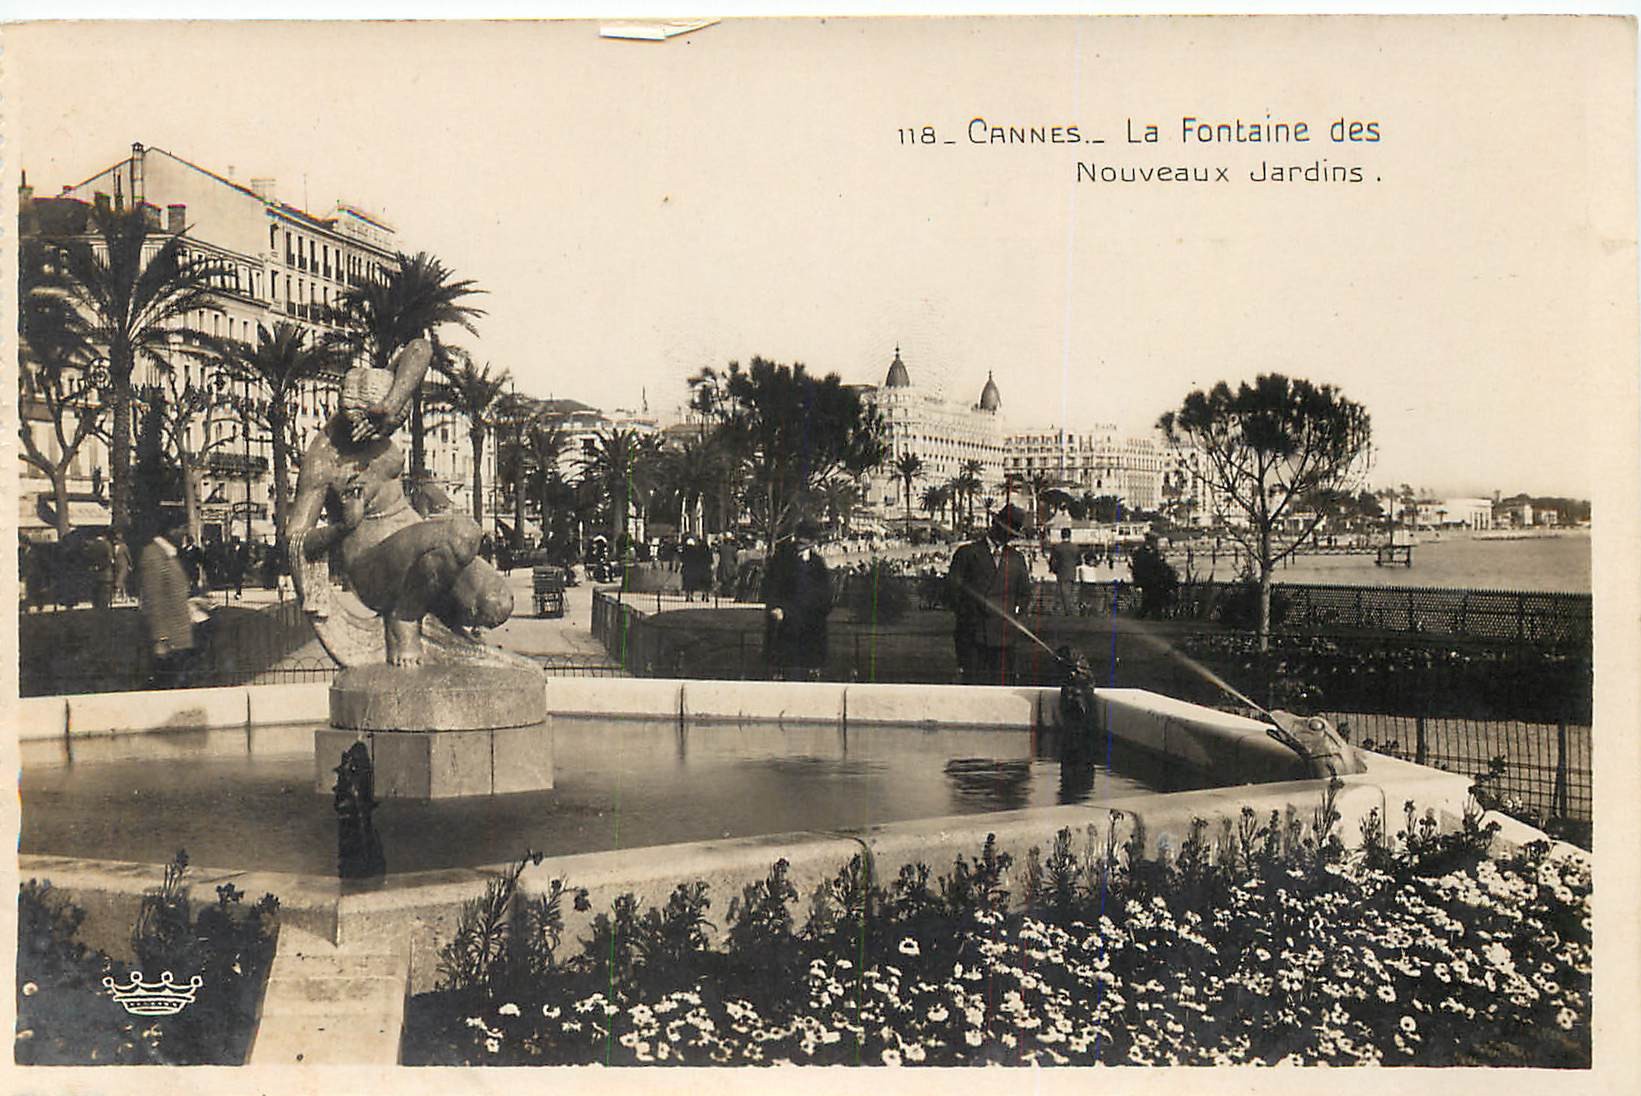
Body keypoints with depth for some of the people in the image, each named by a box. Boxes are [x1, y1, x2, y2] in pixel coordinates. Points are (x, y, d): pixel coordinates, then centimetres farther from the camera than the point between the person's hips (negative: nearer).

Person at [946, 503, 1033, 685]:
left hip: (1004, 635, 3)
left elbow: (1025, 594, 22)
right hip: (971, 635, -3)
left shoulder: (1017, 558, 17)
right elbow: (952, 587, 2)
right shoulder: (967, 552, 7)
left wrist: (1013, 614, 9)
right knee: (972, 684, -6)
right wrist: (968, 612, -5)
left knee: (1003, 685, 1)